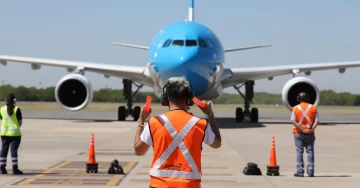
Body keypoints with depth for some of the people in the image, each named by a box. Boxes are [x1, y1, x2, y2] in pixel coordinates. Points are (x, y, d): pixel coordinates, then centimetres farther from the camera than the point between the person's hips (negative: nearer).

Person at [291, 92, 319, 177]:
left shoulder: (295, 108, -1)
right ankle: (310, 172, 2)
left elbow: (293, 121, -12)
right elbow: (316, 121, -5)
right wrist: (311, 129, -13)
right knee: (310, 151, 5)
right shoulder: (313, 108, 4)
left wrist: (302, 129, -14)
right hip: (310, 133, 2)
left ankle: (300, 172, -3)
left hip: (299, 133, -1)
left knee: (299, 151, 0)